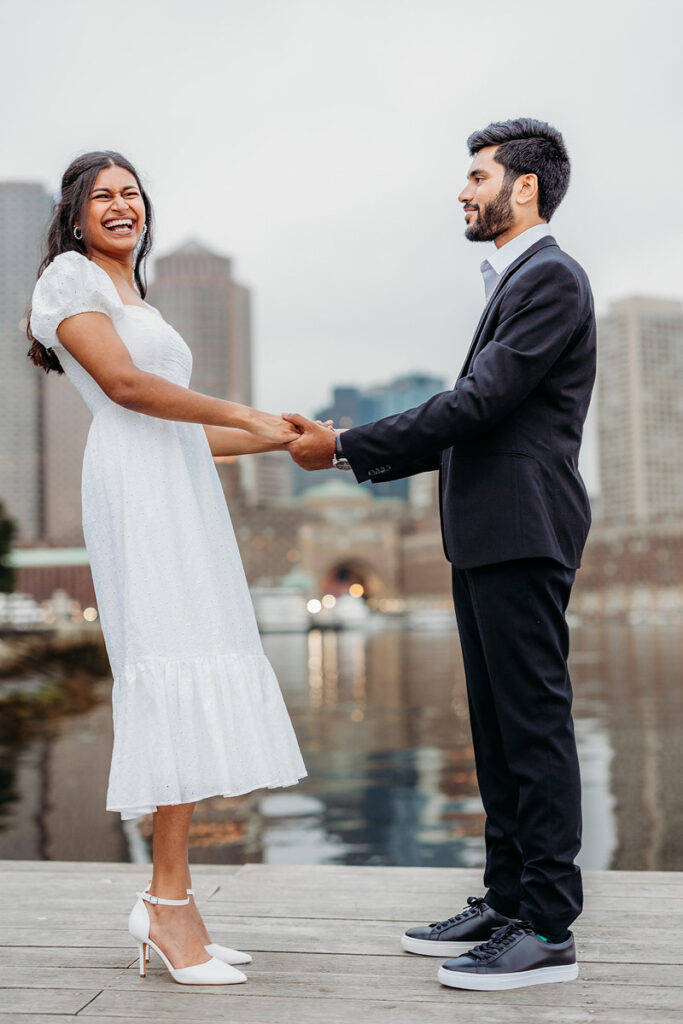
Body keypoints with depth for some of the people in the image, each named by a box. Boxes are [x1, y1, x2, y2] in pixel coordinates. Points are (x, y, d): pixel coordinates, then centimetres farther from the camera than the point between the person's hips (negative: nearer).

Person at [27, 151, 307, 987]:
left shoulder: (135, 299, 30)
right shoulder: (70, 276, 5)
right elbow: (123, 384, -10)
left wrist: (282, 441, 22)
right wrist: (246, 415, -9)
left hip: (180, 498, 8)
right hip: (136, 491, -8)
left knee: (189, 687, 1)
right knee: (176, 674, -14)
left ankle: (163, 902, 6)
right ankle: (170, 900, -9)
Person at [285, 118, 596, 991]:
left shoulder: (551, 278, -8)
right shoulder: (514, 283, 23)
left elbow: (477, 403, -17)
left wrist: (348, 447, -13)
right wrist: (359, 453, 12)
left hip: (523, 534, -10)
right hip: (486, 536, 10)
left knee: (534, 722, -6)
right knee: (498, 725, 12)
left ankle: (548, 930, 2)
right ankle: (506, 901, 22)